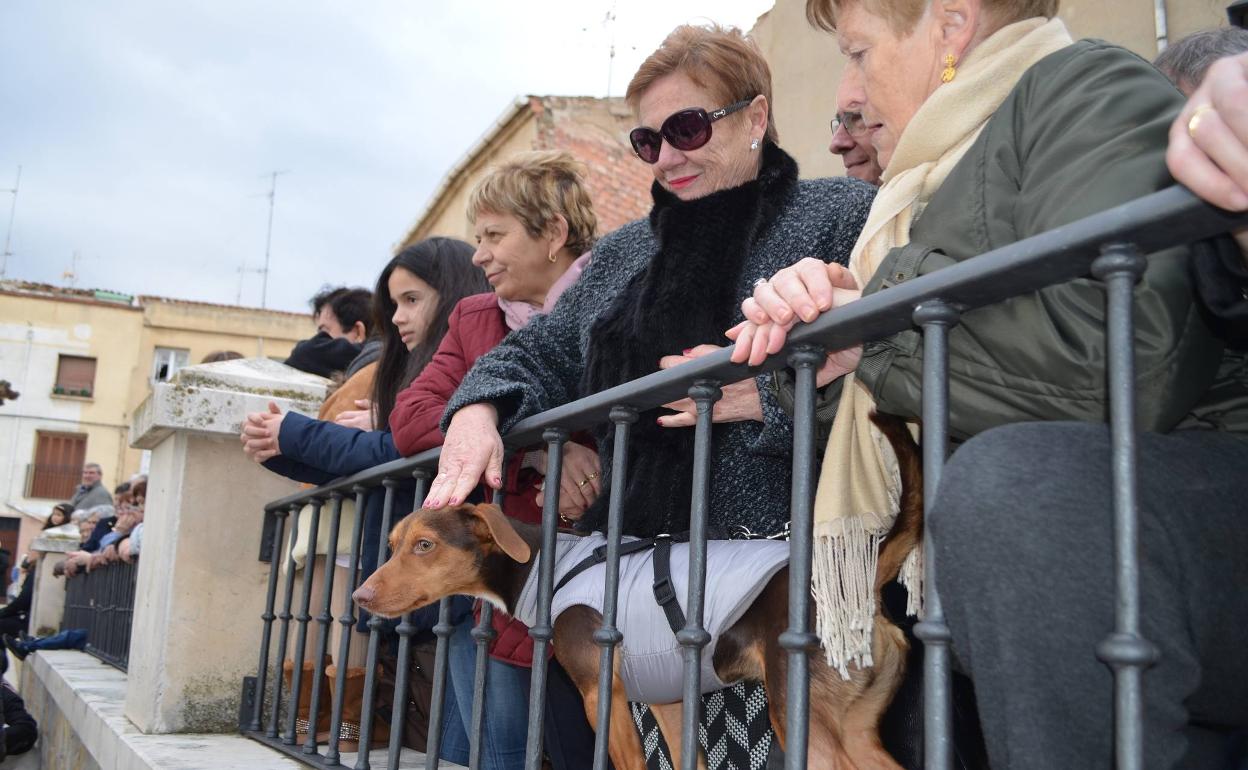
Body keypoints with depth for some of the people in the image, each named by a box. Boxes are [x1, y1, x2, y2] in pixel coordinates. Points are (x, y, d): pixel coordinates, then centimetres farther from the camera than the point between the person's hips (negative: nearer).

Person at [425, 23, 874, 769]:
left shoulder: (842, 216, 0)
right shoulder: (622, 253, 20)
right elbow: (541, 352, 21)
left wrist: (765, 396, -19)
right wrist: (478, 408, 2)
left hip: (779, 574, -5)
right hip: (632, 567, 5)